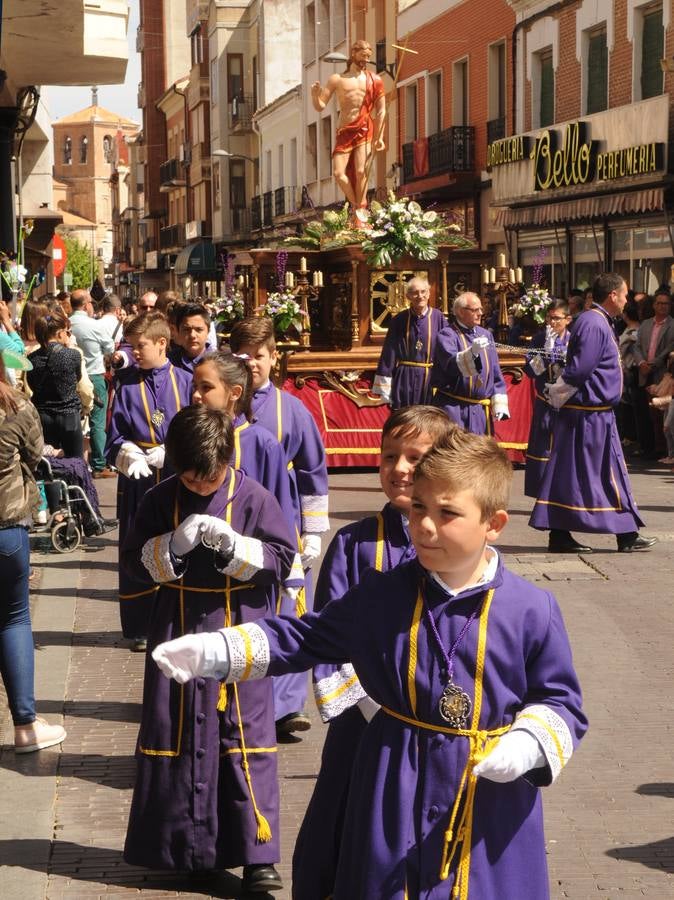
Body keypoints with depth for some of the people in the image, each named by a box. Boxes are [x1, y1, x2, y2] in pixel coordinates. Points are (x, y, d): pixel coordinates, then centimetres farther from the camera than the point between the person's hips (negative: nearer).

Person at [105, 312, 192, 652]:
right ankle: (141, 627, 16)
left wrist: (171, 454, -14)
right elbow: (115, 436, 2)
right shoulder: (126, 383, 2)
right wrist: (129, 454, -16)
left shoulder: (184, 381, -1)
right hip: (138, 480, 1)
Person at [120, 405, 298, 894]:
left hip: (240, 636, -3)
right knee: (177, 738, 9)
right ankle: (184, 845, 23)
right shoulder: (162, 499, 0)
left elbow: (282, 559, -6)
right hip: (178, 634, 3)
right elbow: (134, 560, 1)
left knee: (246, 738, -2)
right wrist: (174, 545, -16)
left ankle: (258, 853, 4)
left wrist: (234, 545, -21)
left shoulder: (253, 497, -7)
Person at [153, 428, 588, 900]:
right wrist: (216, 651, -3)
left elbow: (560, 702, -1)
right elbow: (305, 639, 6)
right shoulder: (382, 595, -2)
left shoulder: (531, 611, -8)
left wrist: (529, 744, -22)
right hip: (394, 794, 2)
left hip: (491, 799, -2)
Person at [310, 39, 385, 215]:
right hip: (344, 132, 1)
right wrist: (315, 95, -14)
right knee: (338, 174, -11)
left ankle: (360, 210, -6)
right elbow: (320, 107, 9)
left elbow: (381, 111, 6)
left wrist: (380, 137, -4)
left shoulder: (374, 80, 10)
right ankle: (356, 205, 8)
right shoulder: (337, 79, 11)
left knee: (360, 172, -17)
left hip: (365, 130, -1)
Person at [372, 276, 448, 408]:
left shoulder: (437, 317, -1)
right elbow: (389, 353, 2)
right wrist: (384, 388, -1)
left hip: (431, 379, 0)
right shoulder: (399, 320, 0)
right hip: (405, 381, 0)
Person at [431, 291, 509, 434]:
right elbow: (451, 364, -24)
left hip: (480, 411, 5)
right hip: (452, 409, -5)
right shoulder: (447, 335, -6)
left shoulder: (486, 335, 11)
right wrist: (472, 352, -42)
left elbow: (495, 372, 13)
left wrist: (499, 403, 4)